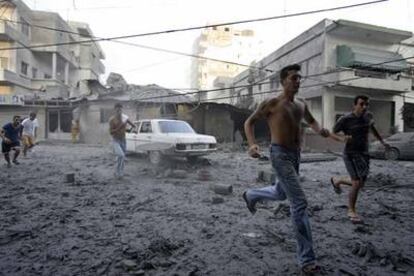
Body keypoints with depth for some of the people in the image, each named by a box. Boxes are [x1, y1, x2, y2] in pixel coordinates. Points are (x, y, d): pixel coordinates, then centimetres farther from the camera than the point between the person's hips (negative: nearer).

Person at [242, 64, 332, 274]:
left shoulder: (301, 105, 10)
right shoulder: (272, 103, -9)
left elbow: (311, 121, 28)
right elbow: (249, 122, -2)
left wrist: (320, 130, 4)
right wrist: (252, 144, -20)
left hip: (296, 155, 8)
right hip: (280, 155, -8)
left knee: (280, 193, 27)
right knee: (300, 203, -13)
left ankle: (251, 195, 55)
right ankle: (306, 259, -3)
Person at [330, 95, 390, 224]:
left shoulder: (368, 115, 3)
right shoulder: (345, 119, -14)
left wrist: (382, 141, 26)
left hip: (364, 154, 6)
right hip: (351, 154, -6)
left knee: (359, 184, 10)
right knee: (357, 183, -14)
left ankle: (336, 180, 38)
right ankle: (351, 211, 7)